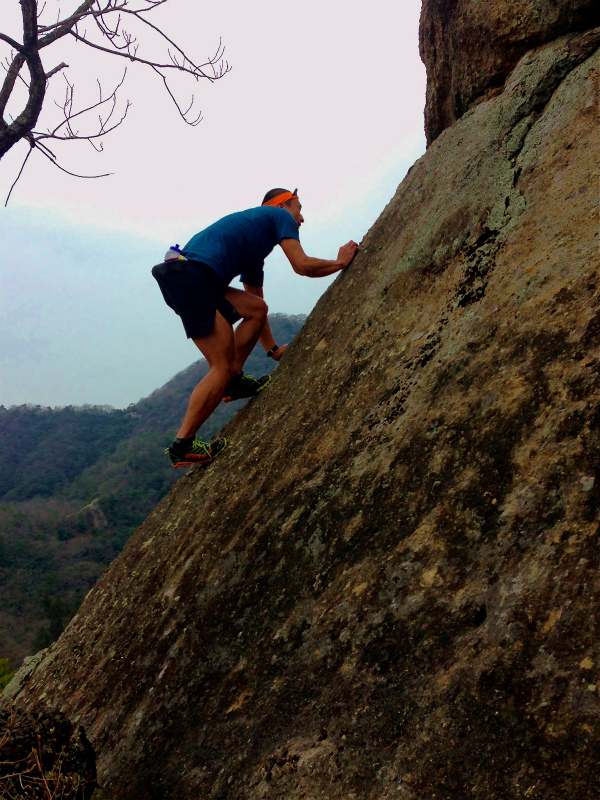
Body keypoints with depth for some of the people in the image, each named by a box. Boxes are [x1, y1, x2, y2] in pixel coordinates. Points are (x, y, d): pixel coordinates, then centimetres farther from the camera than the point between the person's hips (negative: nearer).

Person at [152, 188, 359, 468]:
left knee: (256, 309, 19)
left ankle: (234, 381, 13)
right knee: (223, 366, -7)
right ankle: (182, 446, -3)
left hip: (178, 278, 9)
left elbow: (255, 302, 37)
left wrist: (273, 349, 38)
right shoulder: (280, 216, 11)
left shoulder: (253, 253, 34)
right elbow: (302, 265, 0)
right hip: (193, 278, -9)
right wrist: (340, 262, 17)